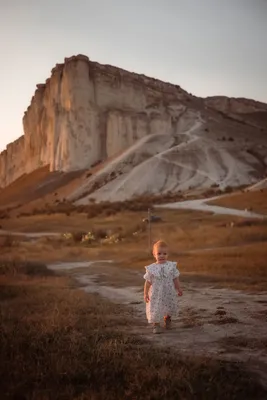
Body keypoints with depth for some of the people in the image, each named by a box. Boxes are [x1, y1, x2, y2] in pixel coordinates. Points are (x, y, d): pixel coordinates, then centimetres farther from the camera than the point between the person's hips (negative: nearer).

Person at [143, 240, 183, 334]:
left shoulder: (172, 266, -7)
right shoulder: (151, 268, -9)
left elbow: (175, 279, 1)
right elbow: (148, 282, -4)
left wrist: (178, 289, 5)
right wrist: (145, 293, -3)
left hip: (169, 293, 2)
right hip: (156, 294, -2)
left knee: (170, 308, 17)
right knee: (155, 309, -1)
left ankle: (167, 318, 48)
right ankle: (156, 324, 20)